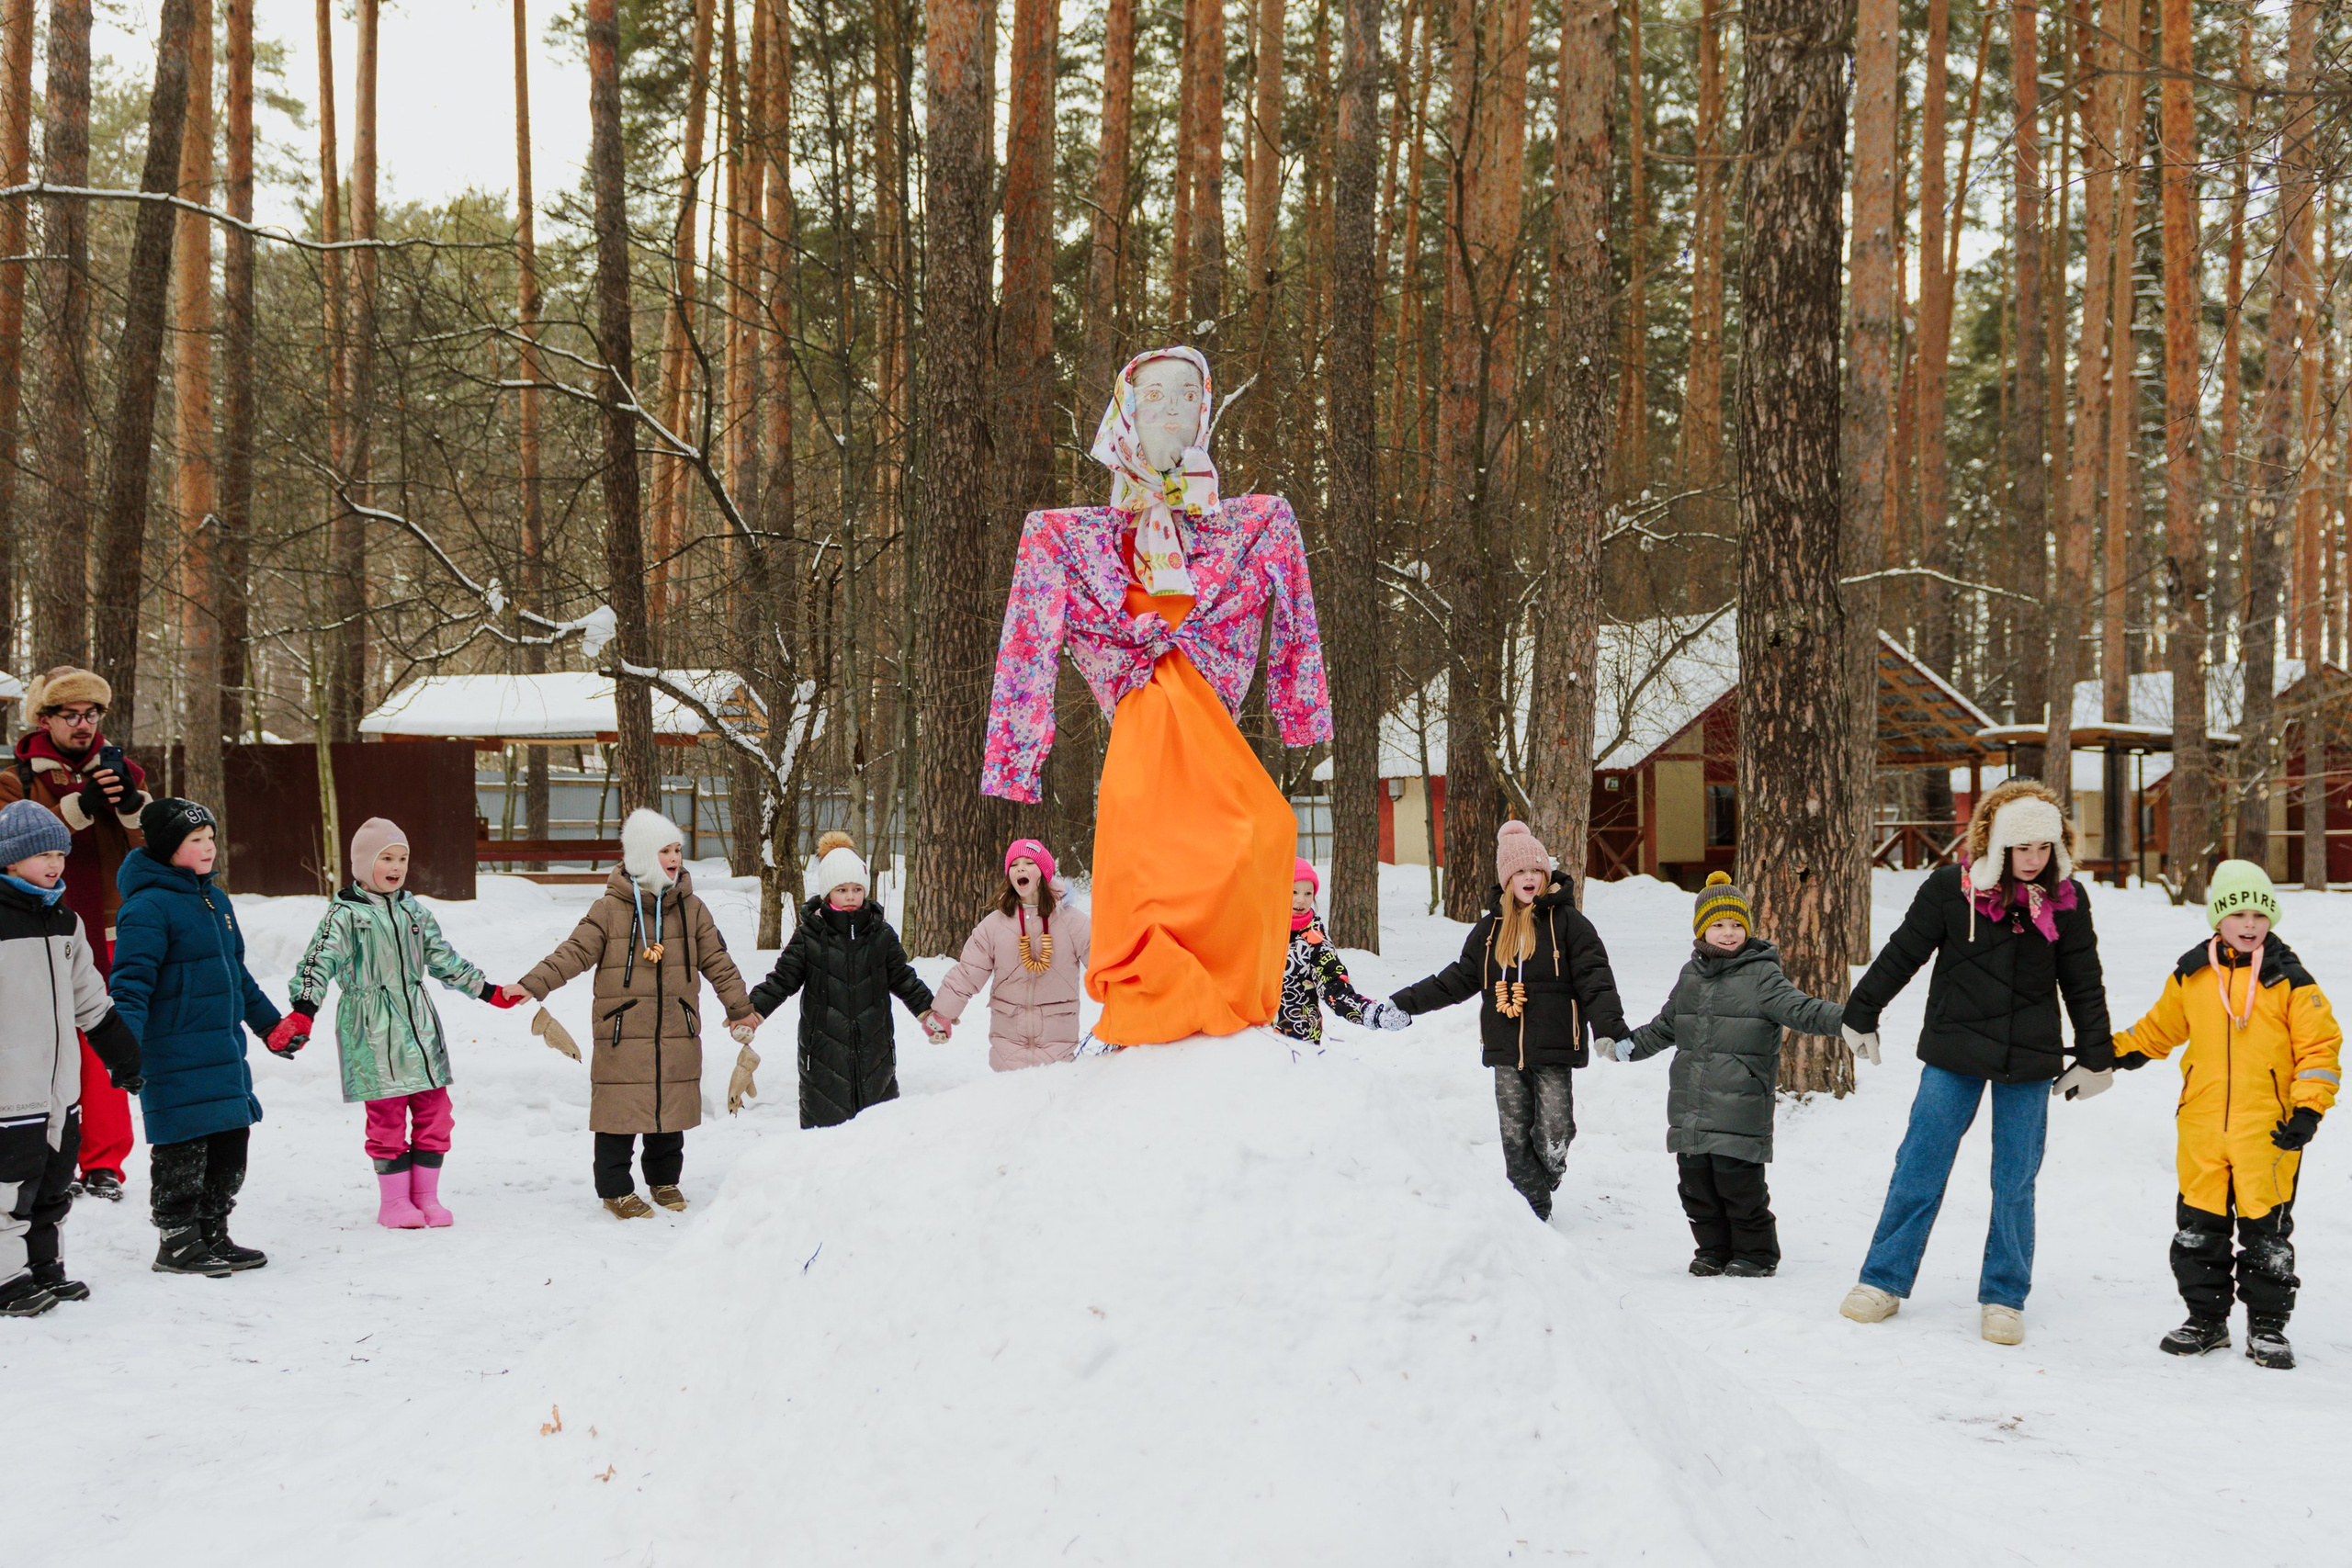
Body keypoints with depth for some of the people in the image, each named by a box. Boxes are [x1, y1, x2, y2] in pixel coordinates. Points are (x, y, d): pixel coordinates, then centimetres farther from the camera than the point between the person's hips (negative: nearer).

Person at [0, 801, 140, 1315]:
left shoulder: (65, 923, 13)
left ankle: (45, 1270, 27)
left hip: (61, 1089, 8)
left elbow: (90, 1000, 22)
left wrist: (123, 1055, 24)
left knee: (52, 1186, 16)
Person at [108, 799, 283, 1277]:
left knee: (230, 1146, 12)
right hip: (176, 1055, -9)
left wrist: (270, 1023, 33)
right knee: (183, 1150, -2)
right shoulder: (147, 908, -13)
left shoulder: (215, 900, 15)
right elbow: (131, 984, -17)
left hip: (225, 1051, 9)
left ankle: (213, 1235, 25)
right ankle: (176, 1244, 10)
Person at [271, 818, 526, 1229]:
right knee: (387, 1116, -2)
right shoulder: (345, 914, -5)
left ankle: (426, 1196, 15)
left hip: (420, 1027, 5)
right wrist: (302, 1014, -28)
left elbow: (444, 961, 21)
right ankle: (394, 1201, 10)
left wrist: (492, 992, 21)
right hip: (374, 1036, -5)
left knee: (434, 1111, 5)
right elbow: (319, 963, -14)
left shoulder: (415, 911, 12)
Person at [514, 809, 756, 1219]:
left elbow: (717, 961, 13)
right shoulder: (610, 909, -4)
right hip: (622, 1035, -4)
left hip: (677, 1033, 4)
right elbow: (575, 952, -8)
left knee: (671, 1108, 10)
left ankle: (665, 1180, 29)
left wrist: (740, 1007, 12)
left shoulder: (692, 909, 7)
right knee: (621, 1110, -2)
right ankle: (616, 1189, 11)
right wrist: (533, 985, -19)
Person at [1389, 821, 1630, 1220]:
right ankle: (1533, 1214, 10)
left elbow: (1595, 980, -7)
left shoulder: (1567, 922, -1)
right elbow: (1458, 979, 17)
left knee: (1552, 1138, -7)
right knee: (1515, 1138, 2)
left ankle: (1548, 1179, 25)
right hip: (1506, 1053, 4)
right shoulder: (1491, 927, 12)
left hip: (1552, 1052, -4)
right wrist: (1404, 1004, 13)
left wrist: (1609, 1029, -21)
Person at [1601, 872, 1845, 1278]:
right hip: (1690, 1111, 6)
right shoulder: (1691, 975, 15)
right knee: (1696, 1184, 10)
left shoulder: (1761, 976, -4)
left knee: (1739, 1183, -4)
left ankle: (1756, 1254, 13)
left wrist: (1843, 1019, -31)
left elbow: (1799, 1009, -15)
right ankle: (1714, 1251, 25)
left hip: (1740, 1108, -6)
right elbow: (1665, 1027, 29)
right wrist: (1629, 1045, 30)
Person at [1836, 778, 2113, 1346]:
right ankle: (1883, 1282, 15)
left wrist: (2094, 1057, 12)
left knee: (2015, 1184, 6)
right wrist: (1861, 1017, 10)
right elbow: (1901, 955, 3)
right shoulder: (1951, 889, -9)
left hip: (2028, 1064, 1)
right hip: (1954, 1055, -1)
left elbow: (2084, 983, 9)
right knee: (1918, 1170, 3)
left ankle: (2003, 1299, 18)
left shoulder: (2066, 899, -2)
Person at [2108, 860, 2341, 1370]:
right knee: (2198, 1226, 8)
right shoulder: (2191, 975, 7)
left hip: (2268, 1131, -3)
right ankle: (2205, 1319, 21)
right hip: (2202, 1124, 3)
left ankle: (2267, 1326, 14)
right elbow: (2157, 1030, 20)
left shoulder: (2290, 981, -2)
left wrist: (2307, 1111, -10)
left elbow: (2319, 1048, -2)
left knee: (2266, 1229, 2)